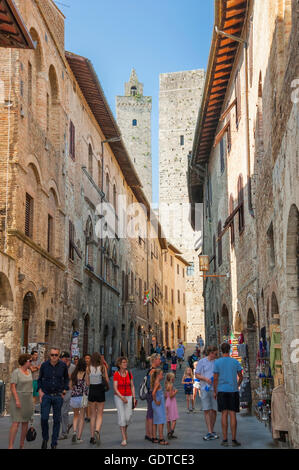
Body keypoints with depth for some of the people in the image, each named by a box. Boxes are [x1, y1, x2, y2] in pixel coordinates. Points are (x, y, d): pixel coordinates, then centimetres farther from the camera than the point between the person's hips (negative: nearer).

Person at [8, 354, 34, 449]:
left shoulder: (29, 372, 8)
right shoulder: (16, 372, -13)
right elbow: (12, 387, -17)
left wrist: (31, 400, 13)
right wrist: (17, 400, -24)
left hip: (28, 400, 7)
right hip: (17, 399, -7)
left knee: (25, 422, 7)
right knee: (16, 423, -14)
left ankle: (22, 445, 16)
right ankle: (10, 446, -13)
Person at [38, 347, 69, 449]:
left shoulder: (63, 366, -1)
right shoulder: (44, 365, -1)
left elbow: (66, 378, 14)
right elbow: (40, 379, 11)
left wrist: (64, 391, 5)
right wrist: (40, 391, 0)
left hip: (58, 396, 1)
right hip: (46, 395, 0)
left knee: (57, 420, 3)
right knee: (44, 418, -10)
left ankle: (54, 444, 13)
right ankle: (45, 438, 14)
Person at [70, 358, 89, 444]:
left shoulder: (73, 374, 0)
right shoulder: (85, 374, -9)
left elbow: (70, 386, 8)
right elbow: (88, 386, -6)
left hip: (74, 397, 3)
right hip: (83, 397, -2)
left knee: (76, 416, 20)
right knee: (82, 417, 8)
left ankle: (74, 431, -3)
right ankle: (79, 437, 7)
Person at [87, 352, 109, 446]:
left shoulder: (89, 368, -2)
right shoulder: (103, 367, -5)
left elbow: (87, 382, 0)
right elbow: (107, 380, -2)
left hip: (91, 391, 1)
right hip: (100, 391, -1)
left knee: (93, 415, 12)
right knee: (99, 415, 7)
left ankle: (92, 436, 12)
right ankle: (97, 431, -19)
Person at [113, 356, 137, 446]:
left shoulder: (129, 373, 1)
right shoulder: (116, 374, -8)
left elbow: (132, 386, 6)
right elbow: (115, 388, -11)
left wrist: (134, 398, -1)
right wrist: (122, 398, -22)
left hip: (128, 397, 3)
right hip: (118, 397, -3)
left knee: (128, 417, -4)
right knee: (121, 417, -11)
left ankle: (125, 430, 29)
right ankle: (124, 439, -5)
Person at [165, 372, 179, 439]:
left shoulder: (167, 385, 11)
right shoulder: (171, 385, -15)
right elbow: (171, 395, -21)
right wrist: (175, 392, -6)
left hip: (167, 402, 9)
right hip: (172, 402, -9)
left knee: (168, 419, 11)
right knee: (174, 419, -6)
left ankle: (169, 433, 14)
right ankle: (171, 432, -15)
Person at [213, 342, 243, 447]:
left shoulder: (217, 362, -2)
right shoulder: (235, 362, 1)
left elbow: (215, 378, -2)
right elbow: (241, 376, 7)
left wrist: (215, 392, 7)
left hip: (222, 391, 0)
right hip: (233, 391, 0)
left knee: (224, 414, 2)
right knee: (233, 414, 1)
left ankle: (225, 440, 1)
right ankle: (234, 439, 0)